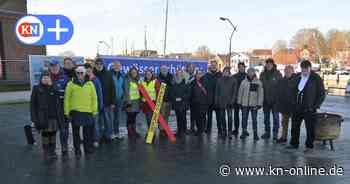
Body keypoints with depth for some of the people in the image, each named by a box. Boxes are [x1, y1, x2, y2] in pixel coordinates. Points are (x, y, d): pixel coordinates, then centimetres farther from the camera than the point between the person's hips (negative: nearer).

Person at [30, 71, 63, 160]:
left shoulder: (54, 88, 6)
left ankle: (52, 152, 19)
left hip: (53, 116, 2)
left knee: (53, 133, 8)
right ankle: (46, 152, 15)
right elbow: (33, 104, 0)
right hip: (43, 117, -2)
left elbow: (58, 103, 5)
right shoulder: (36, 89, 1)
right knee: (45, 134, 3)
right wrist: (34, 117, -6)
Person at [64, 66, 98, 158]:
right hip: (75, 111, -1)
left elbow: (94, 98, 7)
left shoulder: (90, 84, 6)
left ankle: (88, 149, 22)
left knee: (88, 132, 8)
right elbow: (66, 98, 2)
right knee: (76, 132, 7)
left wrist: (94, 110, 4)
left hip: (88, 111, 1)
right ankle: (77, 151, 19)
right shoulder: (71, 84, 2)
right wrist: (67, 111, -1)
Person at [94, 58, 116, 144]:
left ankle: (108, 135, 21)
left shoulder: (108, 74, 0)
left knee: (108, 120, 7)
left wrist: (113, 102, -4)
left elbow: (112, 88, 0)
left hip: (107, 102, 0)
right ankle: (99, 136, 22)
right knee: (98, 121, 9)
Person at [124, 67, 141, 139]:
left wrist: (140, 100, 14)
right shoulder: (127, 80, -5)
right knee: (130, 117, -2)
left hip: (136, 101, 6)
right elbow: (126, 91, -12)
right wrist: (128, 101, -18)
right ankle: (130, 133, 4)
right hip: (130, 101, -6)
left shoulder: (136, 81, 16)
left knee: (134, 117, 11)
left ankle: (134, 131, 17)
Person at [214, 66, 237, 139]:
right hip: (221, 101, 2)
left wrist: (232, 101, -9)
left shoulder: (233, 80, 2)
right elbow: (217, 91, 8)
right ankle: (224, 132, 16)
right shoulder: (219, 80, 8)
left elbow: (234, 91, 0)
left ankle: (229, 132, -1)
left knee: (230, 117, -7)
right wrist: (216, 101, 2)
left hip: (229, 101, -2)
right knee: (222, 117, 7)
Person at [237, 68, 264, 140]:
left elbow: (260, 94, 0)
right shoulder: (244, 82, 4)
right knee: (244, 118, 7)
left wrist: (259, 104, -4)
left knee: (254, 119, 1)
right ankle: (244, 132, 18)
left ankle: (255, 133, 10)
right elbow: (240, 92, 7)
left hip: (254, 104, -1)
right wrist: (239, 102, 4)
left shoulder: (258, 82, 0)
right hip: (245, 104, 2)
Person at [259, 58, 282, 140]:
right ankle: (267, 132, 22)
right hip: (265, 99, 4)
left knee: (275, 116, 3)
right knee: (266, 116, 11)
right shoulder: (262, 74, 6)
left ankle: (275, 133, 11)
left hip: (275, 99, -3)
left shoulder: (278, 74, -4)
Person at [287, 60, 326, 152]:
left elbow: (322, 94, -3)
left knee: (310, 128, 3)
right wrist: (294, 102, 10)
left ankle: (309, 146, 16)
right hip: (297, 107, 5)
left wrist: (316, 106, -9)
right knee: (295, 126, 10)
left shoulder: (316, 79, -5)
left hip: (309, 109, -5)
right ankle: (294, 143, 23)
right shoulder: (297, 77, 9)